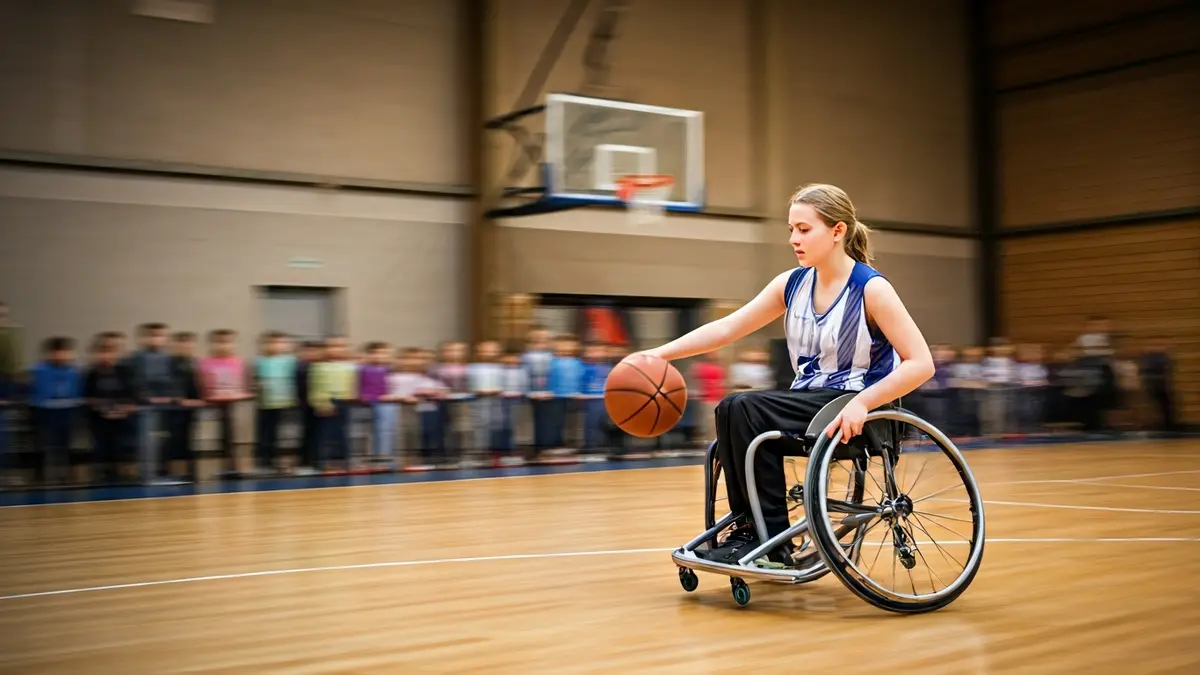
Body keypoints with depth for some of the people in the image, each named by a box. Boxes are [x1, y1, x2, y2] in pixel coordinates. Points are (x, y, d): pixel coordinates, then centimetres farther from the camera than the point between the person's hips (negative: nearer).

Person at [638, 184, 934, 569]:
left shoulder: (871, 289, -11)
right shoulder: (791, 284, 6)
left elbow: (921, 364, -15)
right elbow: (727, 327, 5)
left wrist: (862, 402, -25)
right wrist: (662, 353, -6)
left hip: (858, 411, -6)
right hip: (810, 401, 6)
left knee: (746, 408, -24)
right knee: (730, 410, -20)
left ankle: (771, 542, -17)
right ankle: (749, 529, -12)